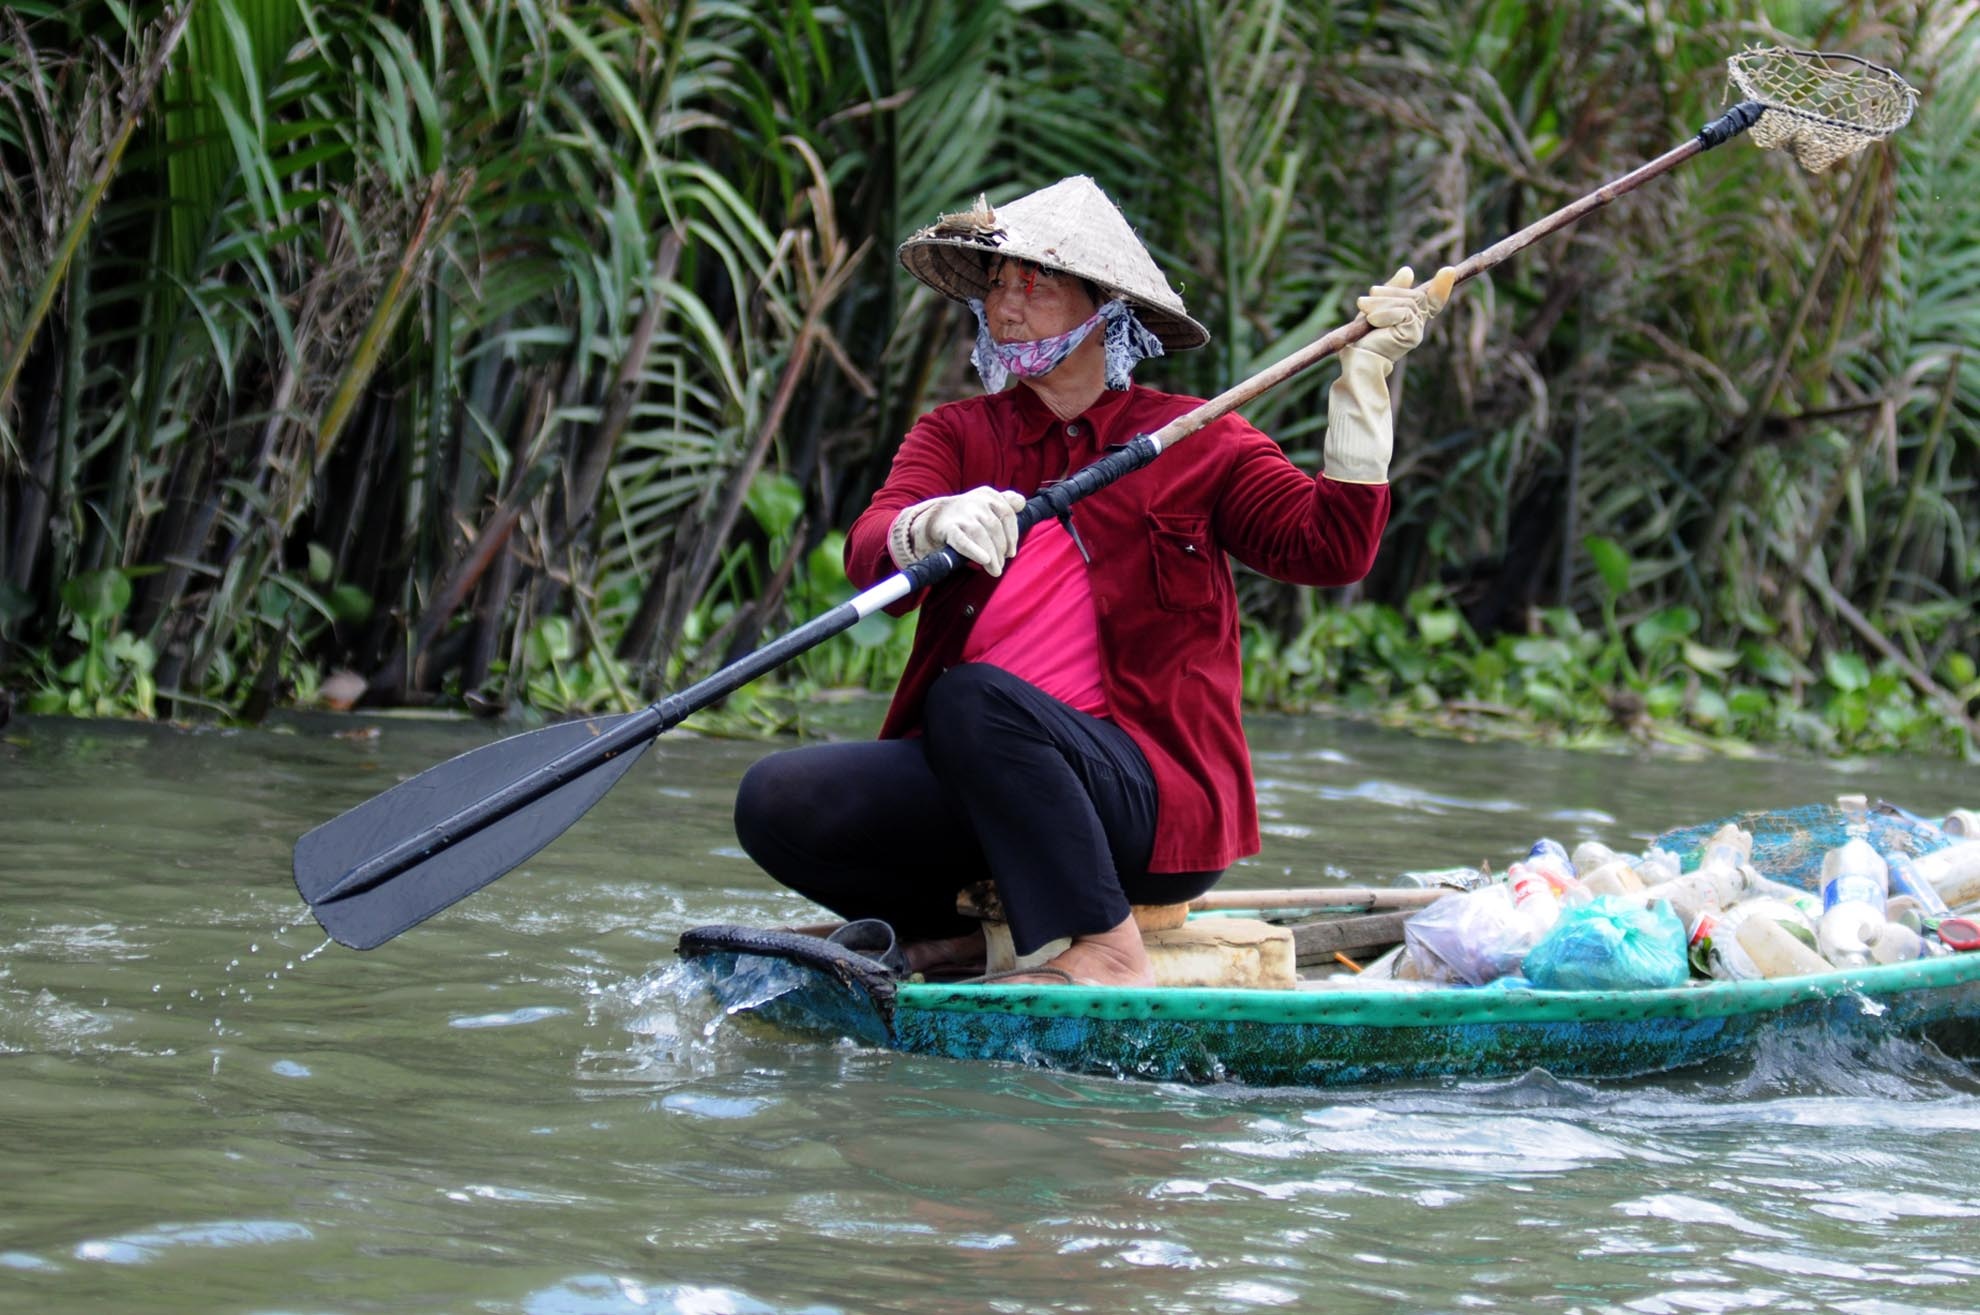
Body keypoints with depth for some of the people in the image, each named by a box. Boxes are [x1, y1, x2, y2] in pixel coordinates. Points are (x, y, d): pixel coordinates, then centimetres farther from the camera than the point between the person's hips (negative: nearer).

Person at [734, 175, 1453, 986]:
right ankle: (951, 940, 2)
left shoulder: (1197, 443, 9)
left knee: (973, 698, -34)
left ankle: (1102, 951, -27)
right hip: (975, 780, 4)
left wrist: (1364, 382, -11)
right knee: (777, 801, -20)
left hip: (1152, 791, -4)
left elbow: (1332, 547, -5)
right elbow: (869, 554, -7)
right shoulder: (954, 436, 14)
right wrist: (938, 524, -31)